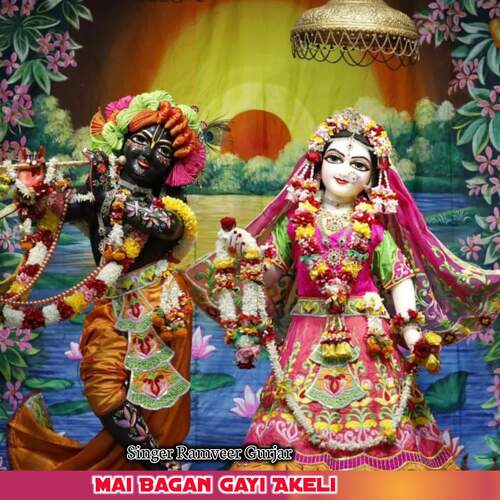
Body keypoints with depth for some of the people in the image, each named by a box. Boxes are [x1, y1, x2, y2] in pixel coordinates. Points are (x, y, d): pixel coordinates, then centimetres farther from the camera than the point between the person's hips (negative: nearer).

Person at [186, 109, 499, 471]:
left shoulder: (376, 226, 6)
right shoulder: (296, 219, 8)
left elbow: (400, 279, 3)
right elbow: (269, 275, 9)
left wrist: (411, 330, -9)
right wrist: (246, 254, -11)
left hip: (368, 334, 0)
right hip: (309, 334, 1)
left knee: (375, 416, -4)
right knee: (297, 417, -2)